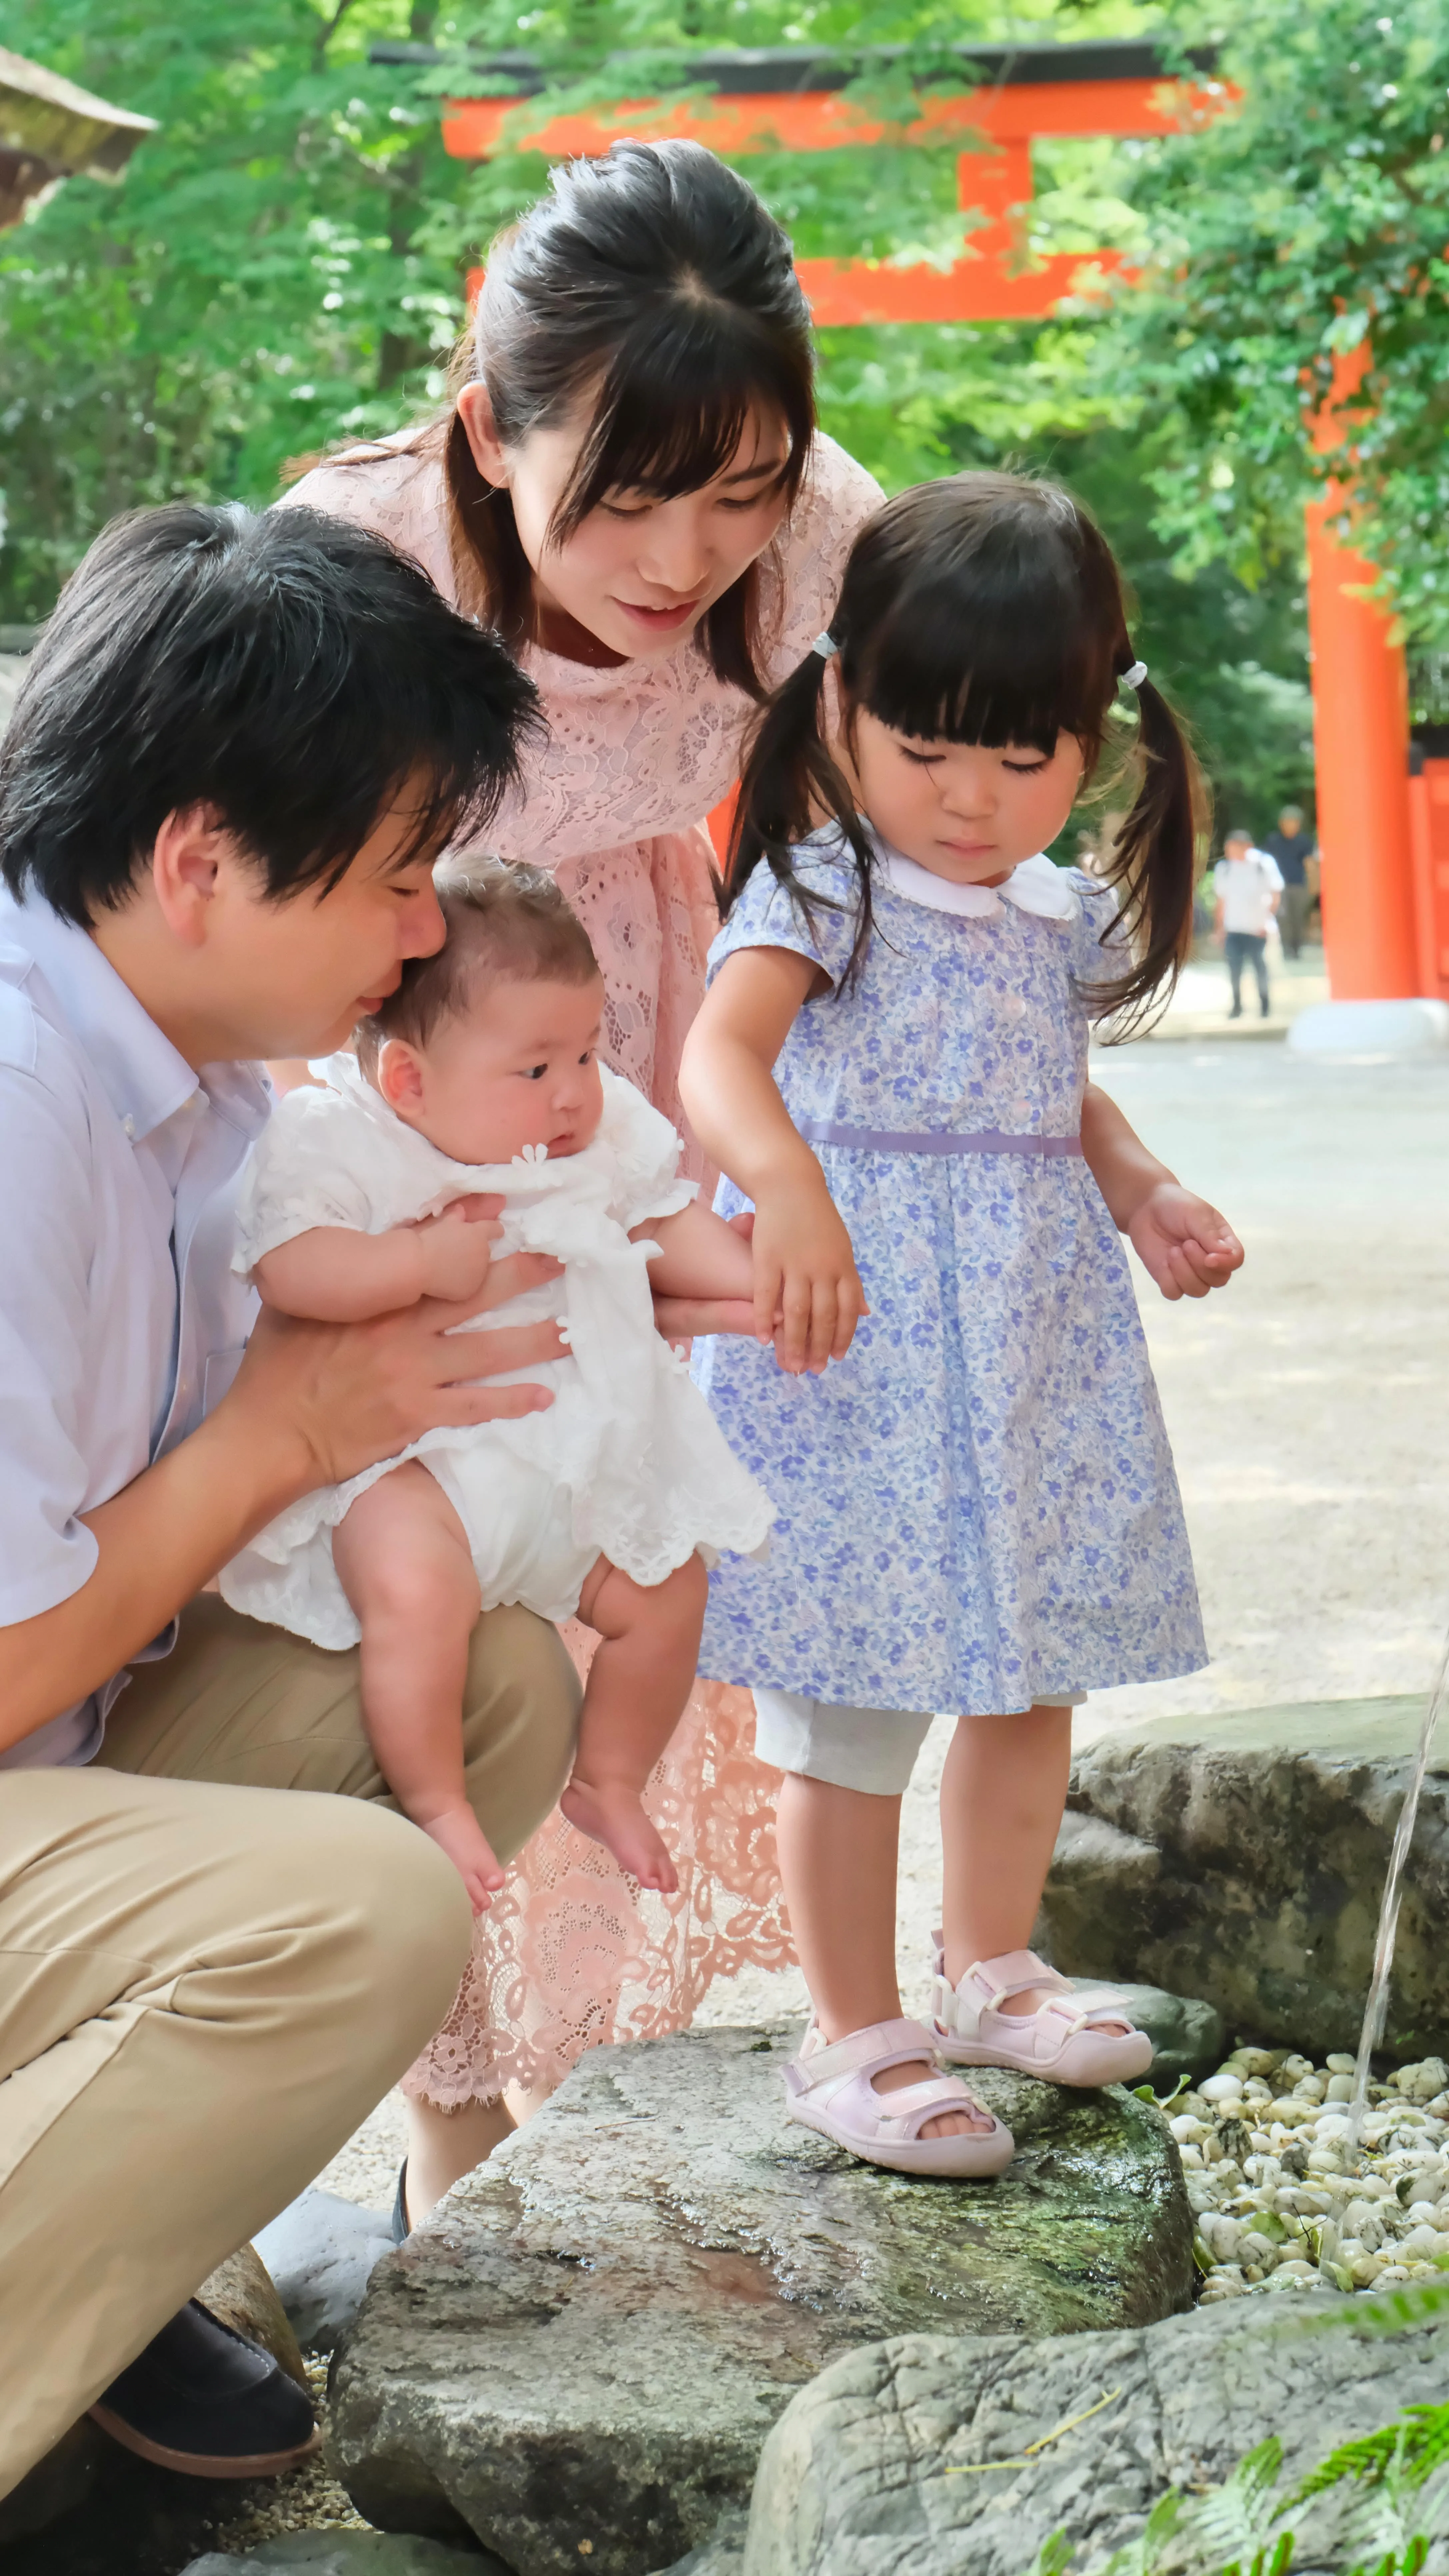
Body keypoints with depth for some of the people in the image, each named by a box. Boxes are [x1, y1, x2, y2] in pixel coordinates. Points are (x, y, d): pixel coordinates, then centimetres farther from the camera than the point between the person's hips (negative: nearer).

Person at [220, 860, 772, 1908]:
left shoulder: (608, 1134, 5)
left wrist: (758, 1286, 4)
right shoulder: (334, 1142, -13)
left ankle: (609, 1782, 31)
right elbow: (288, 1267, -24)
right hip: (406, 1459, -6)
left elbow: (668, 1222, 17)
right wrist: (423, 1260, -31)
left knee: (667, 1591, 5)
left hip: (582, 1456, 6)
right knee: (416, 1585, -34)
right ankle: (435, 1803, -14)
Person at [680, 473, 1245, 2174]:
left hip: (1036, 1338, 7)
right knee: (858, 1699, -2)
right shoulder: (817, 892, -13)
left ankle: (990, 1973, 34)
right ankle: (852, 2037, 13)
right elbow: (721, 1050, -31)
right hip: (859, 1345, -7)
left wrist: (1144, 1194, 7)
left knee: (1034, 1665, 15)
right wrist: (784, 1188, -50)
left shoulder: (1056, 918, 10)